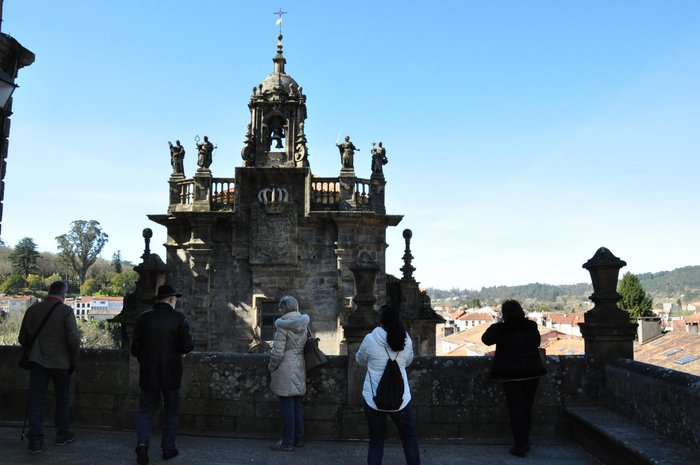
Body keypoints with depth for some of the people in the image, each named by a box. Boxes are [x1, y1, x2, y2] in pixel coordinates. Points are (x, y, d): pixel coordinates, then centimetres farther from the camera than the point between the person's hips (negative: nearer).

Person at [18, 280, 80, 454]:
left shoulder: (33, 310, 3)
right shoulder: (66, 311, -10)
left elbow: (23, 338, 9)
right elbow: (74, 340, -14)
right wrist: (73, 361, -1)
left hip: (37, 362, 3)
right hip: (60, 362, -2)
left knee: (35, 400, 6)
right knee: (62, 398, 14)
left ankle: (35, 441, 4)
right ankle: (62, 435, 25)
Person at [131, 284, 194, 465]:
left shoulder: (143, 318, -2)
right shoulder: (179, 319, -9)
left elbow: (135, 348, -1)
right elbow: (187, 346, -14)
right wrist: (191, 340, 8)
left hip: (148, 373, 2)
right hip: (171, 374, -1)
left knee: (146, 411, 11)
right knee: (171, 412, 13)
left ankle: (142, 444, -7)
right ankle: (168, 448, 16)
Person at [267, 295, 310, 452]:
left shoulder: (283, 325, -15)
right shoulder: (303, 323, 5)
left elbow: (277, 352, -16)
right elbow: (303, 345, 7)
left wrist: (271, 367, -1)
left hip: (286, 369, -7)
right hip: (299, 367, 7)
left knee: (287, 406, 0)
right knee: (297, 405, 15)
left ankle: (287, 441, 8)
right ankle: (299, 438, 23)